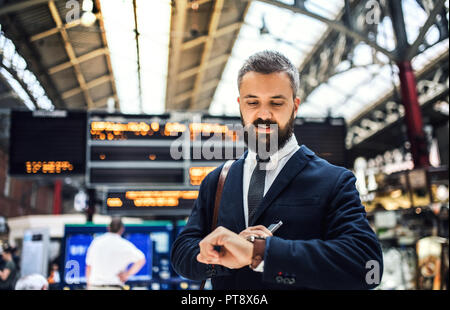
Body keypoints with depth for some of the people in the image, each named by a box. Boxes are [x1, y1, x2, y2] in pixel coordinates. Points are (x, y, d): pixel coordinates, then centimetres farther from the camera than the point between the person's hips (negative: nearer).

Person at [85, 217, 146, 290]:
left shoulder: (96, 241, 9)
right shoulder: (124, 244, -1)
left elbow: (89, 266, 15)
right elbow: (141, 260, -13)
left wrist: (89, 286, 23)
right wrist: (127, 275, -8)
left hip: (95, 286, 4)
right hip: (113, 287, -4)